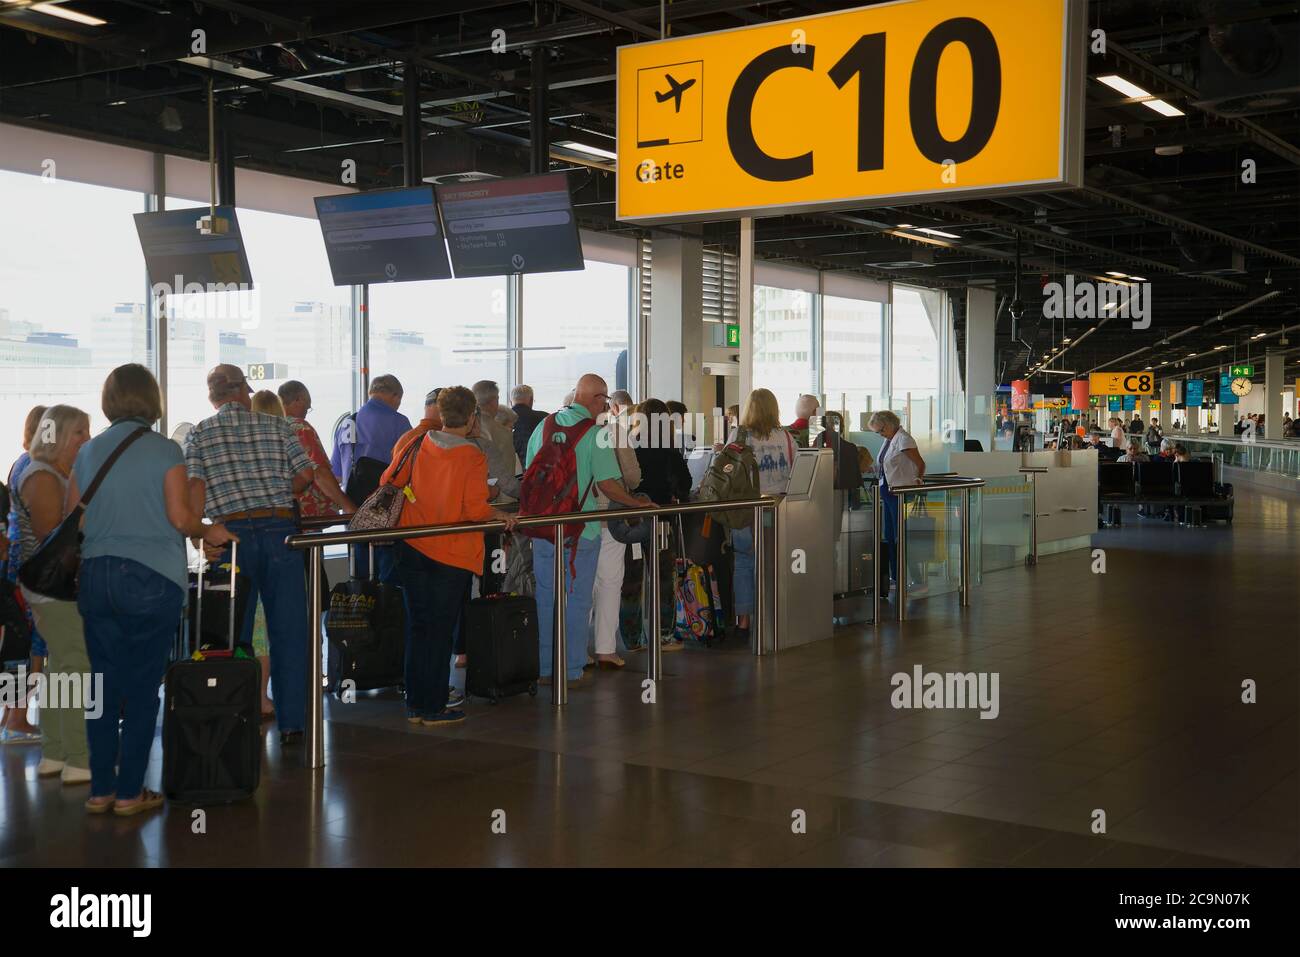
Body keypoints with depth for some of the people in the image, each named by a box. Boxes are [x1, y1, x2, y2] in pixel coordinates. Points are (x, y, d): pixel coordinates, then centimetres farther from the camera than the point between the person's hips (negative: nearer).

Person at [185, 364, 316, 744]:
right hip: (279, 529, 0)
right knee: (288, 631, 5)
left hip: (232, 533, 0)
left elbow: (195, 488, -5)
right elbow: (306, 474, 4)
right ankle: (292, 723, 7)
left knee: (234, 634, 8)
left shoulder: (199, 435, 7)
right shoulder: (275, 425, 10)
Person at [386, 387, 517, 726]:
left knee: (417, 627, 14)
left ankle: (415, 705, 19)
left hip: (412, 549, 4)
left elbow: (389, 482, 7)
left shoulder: (416, 444, 0)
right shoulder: (473, 457, -13)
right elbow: (476, 510, -20)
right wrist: (501, 515, -1)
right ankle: (435, 709, 11)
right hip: (452, 556, -4)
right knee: (441, 632, 6)